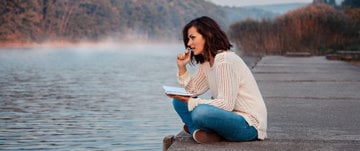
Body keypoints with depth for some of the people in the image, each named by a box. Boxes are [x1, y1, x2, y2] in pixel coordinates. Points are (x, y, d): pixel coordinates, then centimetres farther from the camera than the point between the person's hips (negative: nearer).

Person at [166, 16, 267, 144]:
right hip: (230, 116, 9)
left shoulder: (225, 60, -19)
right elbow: (193, 90, 7)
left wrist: (189, 101, -21)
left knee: (201, 112, -35)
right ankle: (198, 132, -15)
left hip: (249, 124, -9)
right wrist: (182, 67, -1)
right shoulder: (206, 63, 10)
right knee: (179, 102, 5)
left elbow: (226, 104, -23)